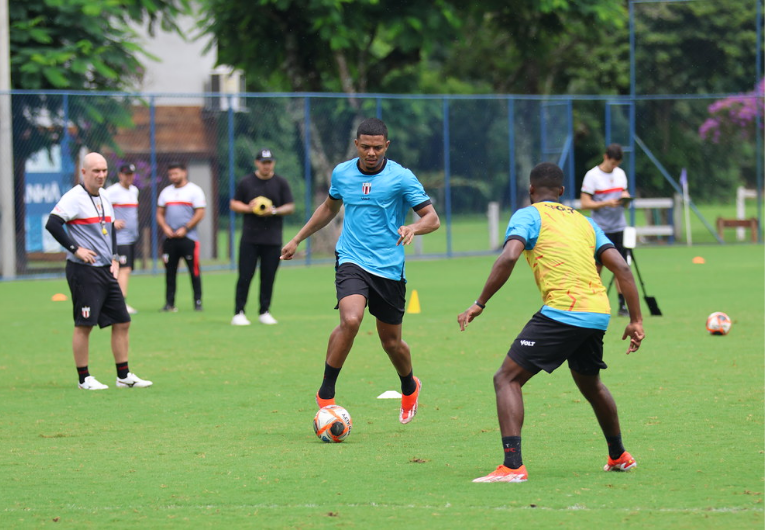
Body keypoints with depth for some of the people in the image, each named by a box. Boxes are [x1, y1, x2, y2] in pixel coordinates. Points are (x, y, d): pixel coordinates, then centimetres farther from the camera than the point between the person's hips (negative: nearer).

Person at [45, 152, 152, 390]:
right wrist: (75, 249, -21)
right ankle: (84, 379, 4)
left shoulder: (103, 199, 15)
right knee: (84, 325, -5)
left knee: (122, 322, 6)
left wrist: (114, 258, 14)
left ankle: (124, 376, 13)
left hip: (106, 271, 8)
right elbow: (52, 223, -21)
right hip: (83, 271, -8)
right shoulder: (74, 198, -11)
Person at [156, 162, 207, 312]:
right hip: (170, 238, 5)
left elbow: (200, 213, -6)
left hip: (188, 237, -5)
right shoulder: (166, 192, 15)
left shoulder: (194, 191, 0)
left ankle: (198, 302, -2)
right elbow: (160, 213, 16)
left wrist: (185, 229, -13)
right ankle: (169, 303, 7)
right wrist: (165, 228, -3)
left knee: (194, 271, -5)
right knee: (170, 271, 3)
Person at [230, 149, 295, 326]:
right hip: (250, 237, -1)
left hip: (273, 239, 1)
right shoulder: (246, 183, 5)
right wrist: (248, 208, -11)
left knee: (268, 277, 2)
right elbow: (234, 204, 9)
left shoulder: (281, 183, 6)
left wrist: (274, 211, -14)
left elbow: (290, 207, 5)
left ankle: (264, 312, 11)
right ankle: (238, 313, -2)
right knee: (245, 276, -5)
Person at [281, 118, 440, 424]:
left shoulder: (401, 178, -6)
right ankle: (325, 395, -16)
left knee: (391, 342, 9)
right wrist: (297, 239, 27)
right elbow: (330, 207, 25)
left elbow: (432, 218, -7)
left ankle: (410, 388, 43)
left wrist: (413, 227, -29)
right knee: (350, 319, -27)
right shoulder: (342, 173, 5)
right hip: (351, 262, 1)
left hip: (389, 269, -1)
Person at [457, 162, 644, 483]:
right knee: (590, 384, 32)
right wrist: (636, 320, 14)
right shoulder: (584, 221, 22)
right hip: (598, 315, 7)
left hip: (562, 312, -7)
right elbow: (622, 268, 13)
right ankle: (619, 457, 45)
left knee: (507, 379, -2)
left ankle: (512, 466, -18)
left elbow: (509, 257, -13)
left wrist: (479, 304, -10)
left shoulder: (529, 215, 6)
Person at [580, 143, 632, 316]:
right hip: (600, 229, -5)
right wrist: (606, 203, -21)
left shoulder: (620, 174, 10)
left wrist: (625, 198, -4)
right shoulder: (592, 175, -7)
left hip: (619, 227, 5)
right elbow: (585, 203, -11)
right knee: (597, 266, -2)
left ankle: (622, 305, 2)